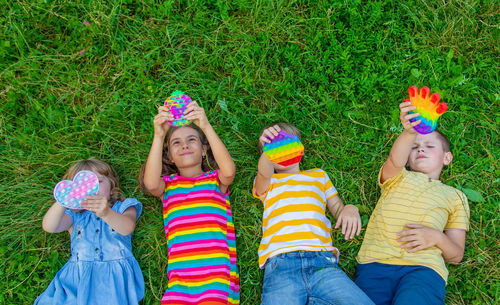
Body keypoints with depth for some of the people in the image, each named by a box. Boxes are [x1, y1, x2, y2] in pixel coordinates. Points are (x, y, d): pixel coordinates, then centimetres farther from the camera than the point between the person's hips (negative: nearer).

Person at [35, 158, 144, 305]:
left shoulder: (122, 208, 13)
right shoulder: (74, 215, 18)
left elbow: (127, 228, -10)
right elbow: (49, 227, -2)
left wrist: (106, 213, -31)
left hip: (115, 276, -2)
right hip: (78, 276, 2)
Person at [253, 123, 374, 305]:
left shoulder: (319, 175, 32)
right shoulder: (265, 182, 23)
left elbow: (337, 208, 28)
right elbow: (264, 173, 0)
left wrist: (349, 209, 3)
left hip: (321, 259, 2)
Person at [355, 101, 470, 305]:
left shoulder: (455, 197, 25)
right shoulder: (397, 178, 24)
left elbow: (456, 256, 20)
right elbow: (395, 161, -4)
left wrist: (437, 237, -3)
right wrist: (409, 132, -25)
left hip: (423, 267, 0)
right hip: (375, 263, 1)